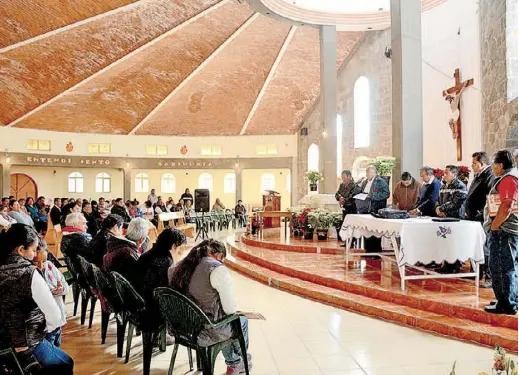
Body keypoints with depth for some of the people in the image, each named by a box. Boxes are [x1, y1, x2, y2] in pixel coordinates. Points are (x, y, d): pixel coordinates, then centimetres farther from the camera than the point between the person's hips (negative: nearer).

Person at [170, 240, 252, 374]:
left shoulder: (182, 265, 2)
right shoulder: (218, 269, -20)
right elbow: (230, 308, -17)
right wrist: (235, 311, 6)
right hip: (205, 332, -7)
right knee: (241, 319, 23)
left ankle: (233, 363, 47)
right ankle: (240, 358, 48)